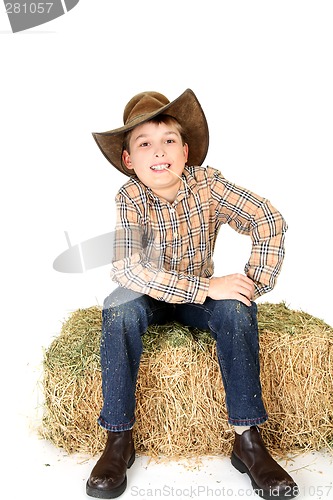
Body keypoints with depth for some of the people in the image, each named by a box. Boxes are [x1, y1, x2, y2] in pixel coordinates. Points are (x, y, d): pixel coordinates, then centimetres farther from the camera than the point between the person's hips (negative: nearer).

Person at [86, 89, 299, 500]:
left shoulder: (207, 183, -16)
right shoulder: (129, 199, -21)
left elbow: (270, 222, -20)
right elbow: (126, 268, -35)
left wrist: (255, 285, -27)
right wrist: (207, 287, -38)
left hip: (204, 293, 1)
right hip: (150, 296, -1)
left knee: (237, 310, -28)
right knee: (118, 311, -31)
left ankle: (247, 439, -20)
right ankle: (119, 439, -18)